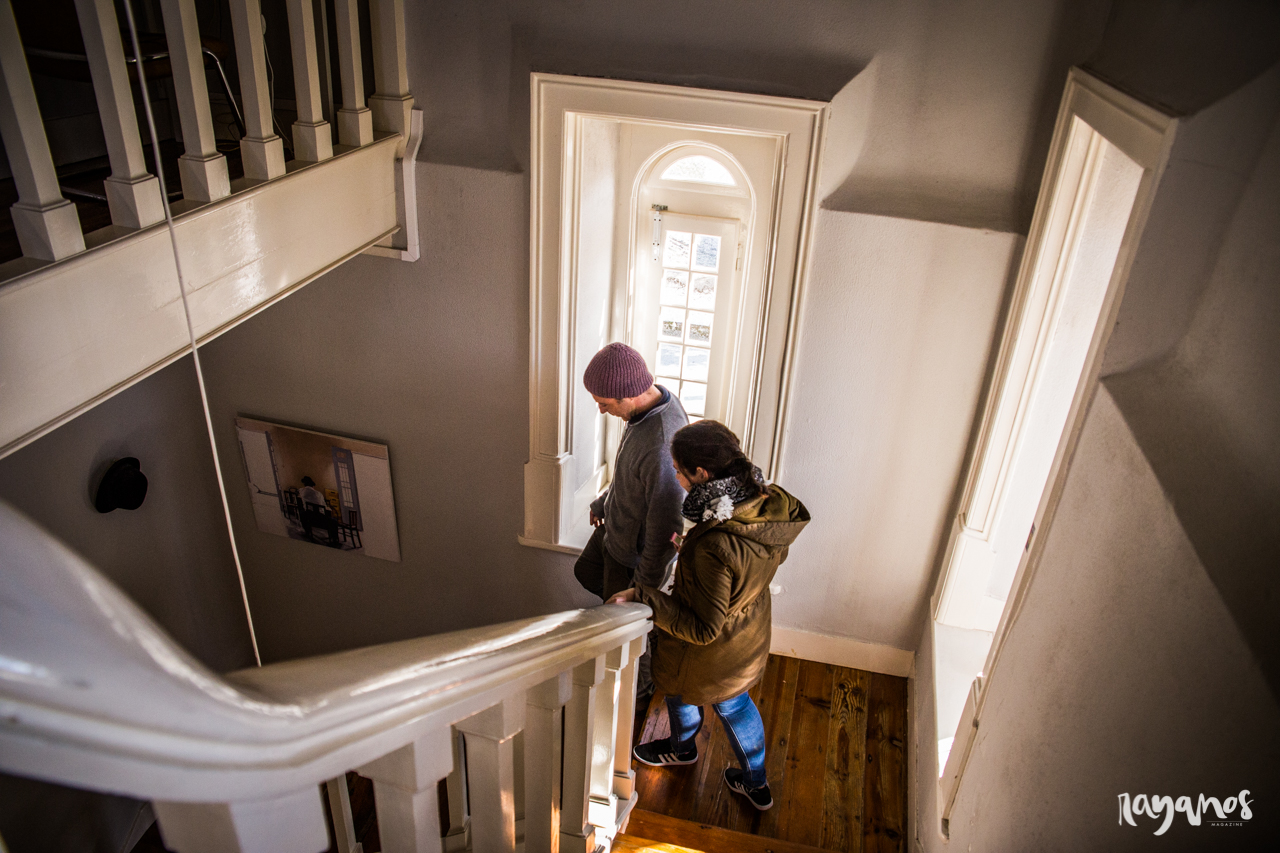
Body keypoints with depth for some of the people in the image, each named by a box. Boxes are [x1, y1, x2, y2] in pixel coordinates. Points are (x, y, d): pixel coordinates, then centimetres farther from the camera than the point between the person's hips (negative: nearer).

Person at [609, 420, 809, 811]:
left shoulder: (715, 548, -43)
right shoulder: (771, 504, -19)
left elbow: (701, 628, -33)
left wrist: (642, 597, -28)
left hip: (708, 654, -6)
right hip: (751, 632, 6)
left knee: (681, 693, 28)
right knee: (734, 702, 31)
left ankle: (681, 747, 61)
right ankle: (756, 783, 51)